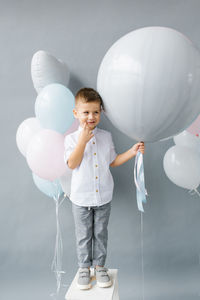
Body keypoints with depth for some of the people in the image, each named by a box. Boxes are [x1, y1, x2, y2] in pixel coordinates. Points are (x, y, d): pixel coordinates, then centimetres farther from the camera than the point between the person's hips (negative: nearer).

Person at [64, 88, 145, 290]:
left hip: (103, 197, 2)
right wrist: (83, 140, -21)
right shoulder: (72, 139, -5)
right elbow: (72, 164, -16)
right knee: (83, 236, 11)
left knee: (100, 234, 14)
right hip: (81, 198, -2)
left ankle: (99, 266, 31)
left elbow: (113, 161, 10)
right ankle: (84, 268, 29)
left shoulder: (106, 136, 3)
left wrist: (132, 151, 0)